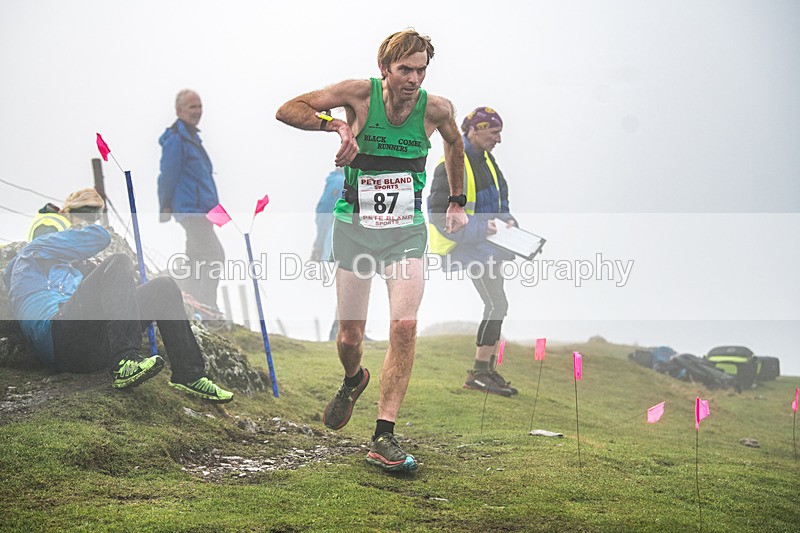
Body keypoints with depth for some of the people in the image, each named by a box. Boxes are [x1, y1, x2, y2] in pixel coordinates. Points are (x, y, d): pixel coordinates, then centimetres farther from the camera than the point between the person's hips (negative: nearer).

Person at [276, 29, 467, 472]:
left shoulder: (436, 108, -6)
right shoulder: (360, 94, -11)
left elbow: (455, 143, 18)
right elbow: (287, 110, -8)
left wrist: (456, 201, 23)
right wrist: (335, 124, -25)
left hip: (407, 231, 0)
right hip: (354, 225, 0)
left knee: (404, 326, -19)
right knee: (349, 337, 3)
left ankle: (383, 436, -13)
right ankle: (352, 380, 41)